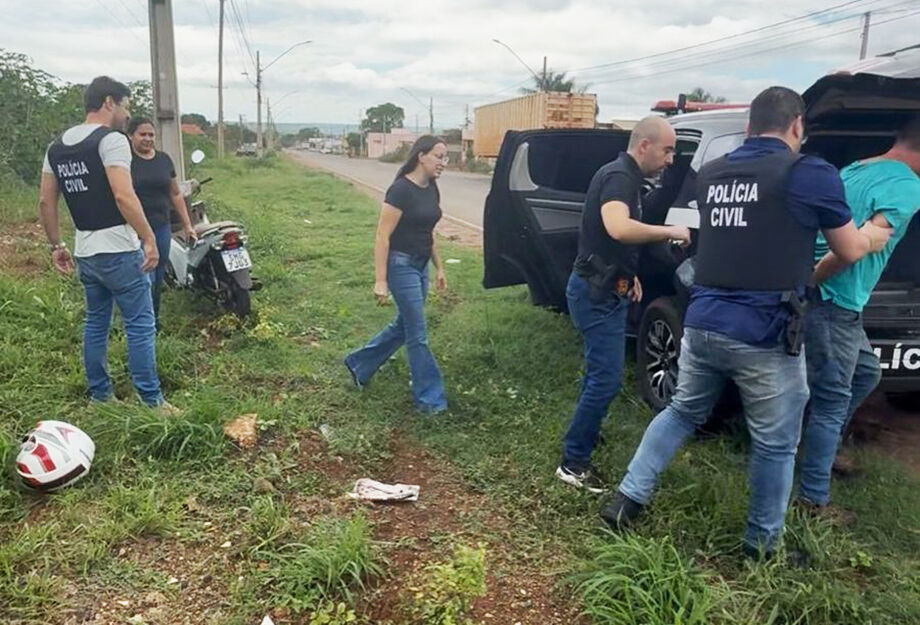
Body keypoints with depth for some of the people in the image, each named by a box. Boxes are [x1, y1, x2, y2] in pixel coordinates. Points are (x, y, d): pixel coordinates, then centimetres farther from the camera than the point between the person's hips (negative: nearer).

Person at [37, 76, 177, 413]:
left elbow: (45, 202, 14)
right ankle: (151, 400, 4)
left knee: (95, 323, 17)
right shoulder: (111, 140, -12)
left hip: (84, 253, 8)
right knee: (140, 325, -1)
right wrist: (149, 239, -18)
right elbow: (124, 197, -23)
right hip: (119, 251, -8)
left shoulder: (56, 147, 12)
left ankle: (99, 395, 26)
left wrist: (56, 246, 20)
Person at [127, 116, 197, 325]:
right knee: (147, 280, -9)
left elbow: (175, 194, 17)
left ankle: (155, 323, 25)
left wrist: (187, 225, 16)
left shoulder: (164, 159, 11)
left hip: (162, 227, 5)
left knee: (158, 279, 12)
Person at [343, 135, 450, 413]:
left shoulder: (431, 190, 6)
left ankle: (358, 364, 37)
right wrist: (380, 281, -20)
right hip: (401, 265, -9)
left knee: (403, 326, 18)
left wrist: (438, 268, 18)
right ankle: (429, 398, 12)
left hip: (420, 266, 9)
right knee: (417, 335, 0)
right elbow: (382, 237, -19)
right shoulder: (400, 190, -19)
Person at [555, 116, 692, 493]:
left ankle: (583, 434, 39)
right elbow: (618, 228, -39)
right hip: (596, 292, -11)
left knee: (599, 372, 22)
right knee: (606, 379, -8)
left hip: (605, 289, 11)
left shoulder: (627, 178, 15)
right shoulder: (619, 177, -18)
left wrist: (628, 274, 19)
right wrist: (669, 232, -26)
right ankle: (573, 463, 1)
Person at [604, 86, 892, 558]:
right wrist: (877, 233, 28)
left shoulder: (710, 175, 11)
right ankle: (762, 544, 27)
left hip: (702, 324, 5)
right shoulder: (810, 174, -6)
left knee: (683, 412, 23)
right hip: (764, 336, -5)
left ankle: (628, 497, 22)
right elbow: (850, 251, 6)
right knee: (775, 443, 12)